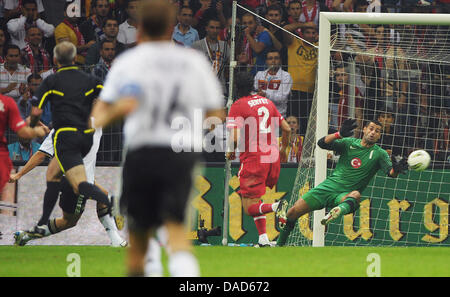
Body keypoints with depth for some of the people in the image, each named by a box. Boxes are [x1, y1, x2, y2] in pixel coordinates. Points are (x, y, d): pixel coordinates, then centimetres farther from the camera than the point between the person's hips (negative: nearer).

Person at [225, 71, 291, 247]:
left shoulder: (238, 106, -6)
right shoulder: (267, 102, 12)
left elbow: (235, 137, -16)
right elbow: (287, 129, 14)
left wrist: (230, 152, 5)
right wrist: (283, 149, 32)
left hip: (253, 160, -6)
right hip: (273, 158, 6)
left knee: (249, 209, -2)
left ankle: (277, 207, -29)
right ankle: (263, 239, 13)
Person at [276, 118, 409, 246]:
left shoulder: (379, 154, 2)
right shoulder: (349, 143, 6)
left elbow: (391, 172, -13)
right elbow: (322, 143, -5)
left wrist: (396, 170, -37)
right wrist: (339, 134, -22)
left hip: (346, 194, -2)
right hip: (329, 186, 2)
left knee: (356, 195, -38)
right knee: (293, 212, -5)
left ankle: (339, 210, -67)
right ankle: (279, 244, 17)